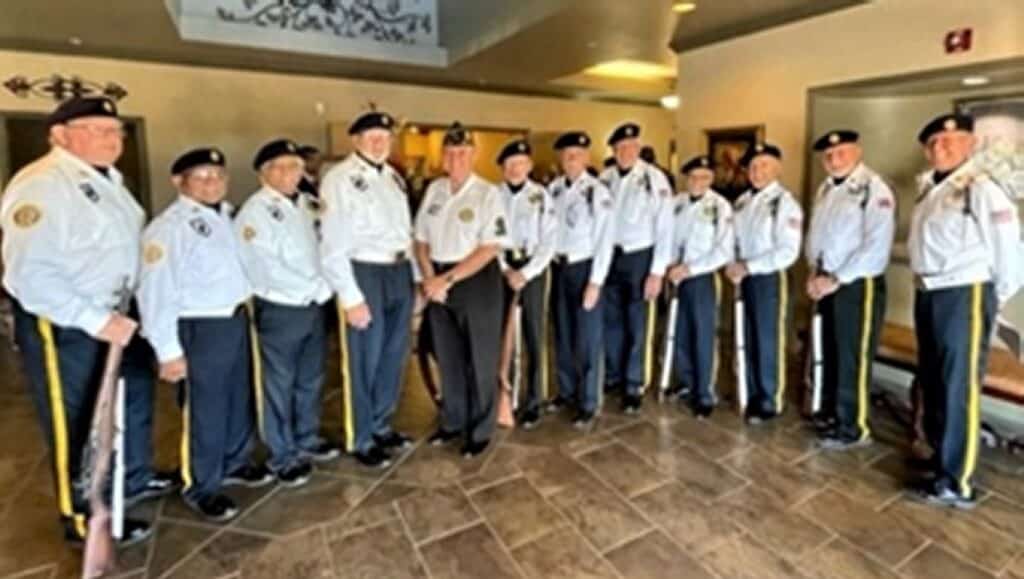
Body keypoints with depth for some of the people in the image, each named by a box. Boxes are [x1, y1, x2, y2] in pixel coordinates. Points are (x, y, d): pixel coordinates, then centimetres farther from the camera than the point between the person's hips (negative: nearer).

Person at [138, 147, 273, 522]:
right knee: (204, 412, 7)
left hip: (236, 320, 8)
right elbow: (156, 293, -19)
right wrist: (168, 350, -19)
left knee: (239, 399, 21)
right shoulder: (169, 228, -17)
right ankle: (201, 488, 28)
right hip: (199, 329, -8)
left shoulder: (225, 216, 8)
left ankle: (234, 463, 43)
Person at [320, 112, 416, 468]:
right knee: (364, 362, 5)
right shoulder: (340, 178, -9)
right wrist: (351, 297, -17)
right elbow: (333, 245, -14)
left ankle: (381, 426, 36)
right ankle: (360, 439, 24)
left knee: (393, 356, 16)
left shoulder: (394, 177, 12)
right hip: (364, 274, -7)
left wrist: (414, 275, 11)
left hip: (400, 271, 7)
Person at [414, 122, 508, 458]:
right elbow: (421, 239, 9)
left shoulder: (487, 193, -10)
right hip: (439, 281, 5)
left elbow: (490, 248, -16)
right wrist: (430, 277, -6)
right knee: (448, 358, 16)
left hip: (477, 281, -5)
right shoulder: (434, 190, 6)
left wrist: (449, 279, -17)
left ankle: (479, 431, 27)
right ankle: (452, 421, 37)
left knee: (479, 360, 8)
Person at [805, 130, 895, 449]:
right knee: (830, 352, 15)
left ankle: (853, 427, 13)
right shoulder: (825, 190, 11)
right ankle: (830, 411, 31)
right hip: (828, 283, 7)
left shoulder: (874, 189, -12)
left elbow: (876, 246, -18)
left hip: (858, 285, -7)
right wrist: (815, 272, 2)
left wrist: (836, 279, -17)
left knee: (853, 357, 0)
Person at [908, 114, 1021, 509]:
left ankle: (956, 482, 9)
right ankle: (940, 456, 33)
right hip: (927, 294, 8)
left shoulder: (981, 189, -13)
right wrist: (921, 275, 12)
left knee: (959, 390, -1)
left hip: (963, 296, -8)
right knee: (931, 382, 17)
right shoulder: (928, 189, 11)